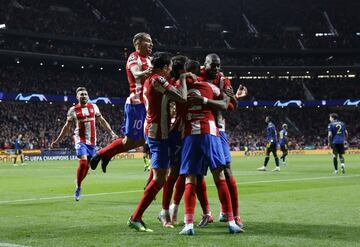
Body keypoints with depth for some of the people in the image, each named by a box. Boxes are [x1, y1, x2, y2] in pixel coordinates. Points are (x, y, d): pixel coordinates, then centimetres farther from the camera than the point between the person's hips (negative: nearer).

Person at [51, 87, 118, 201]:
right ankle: (78, 187, -7)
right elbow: (67, 127, 7)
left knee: (87, 165, 7)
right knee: (83, 162, -21)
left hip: (92, 140, 4)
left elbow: (102, 121, 16)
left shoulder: (93, 107, 7)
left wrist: (112, 132, 9)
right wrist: (57, 141, 7)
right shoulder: (73, 110, -1)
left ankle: (78, 185, 25)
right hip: (80, 140, -4)